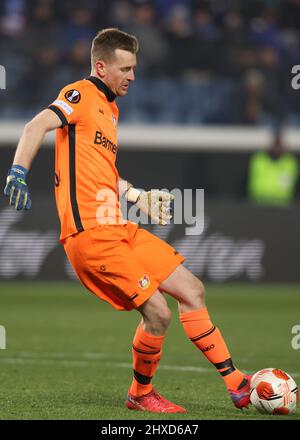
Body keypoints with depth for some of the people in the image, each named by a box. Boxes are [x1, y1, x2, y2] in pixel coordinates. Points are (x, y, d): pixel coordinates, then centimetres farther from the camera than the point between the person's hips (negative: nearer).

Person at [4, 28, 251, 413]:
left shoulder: (110, 106, 21)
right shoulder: (81, 95, -7)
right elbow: (37, 126, -25)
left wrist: (138, 197, 28)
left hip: (118, 229, 10)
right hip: (91, 234, -10)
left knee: (192, 290, 8)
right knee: (157, 312, -12)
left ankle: (236, 384, 15)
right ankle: (141, 394, 12)